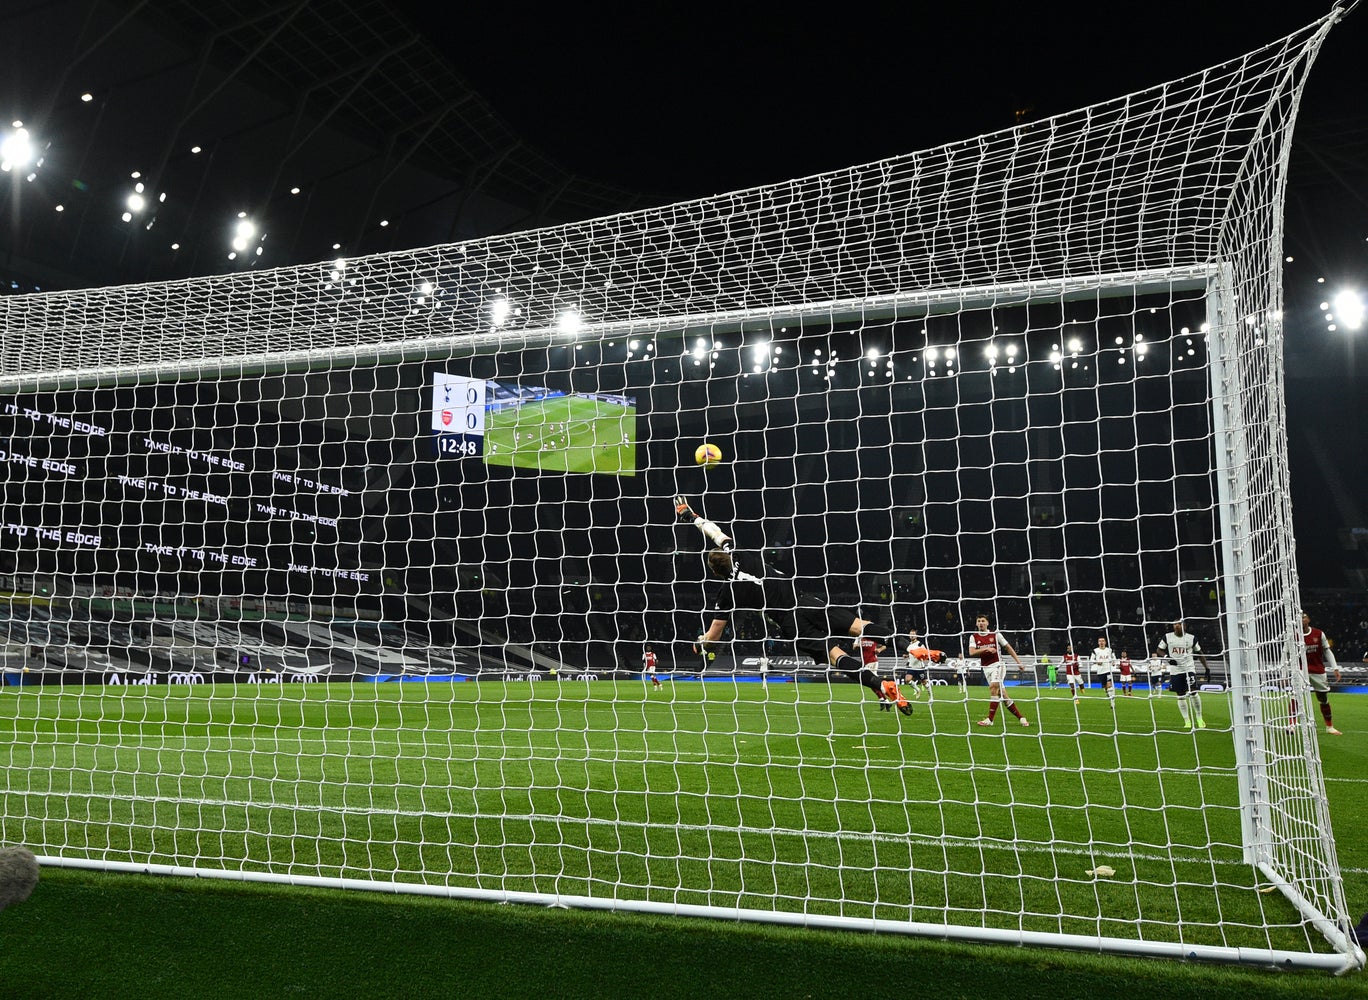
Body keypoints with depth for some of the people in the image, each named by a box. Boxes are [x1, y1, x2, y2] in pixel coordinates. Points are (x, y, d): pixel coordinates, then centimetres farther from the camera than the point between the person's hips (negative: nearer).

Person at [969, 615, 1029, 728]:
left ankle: (990, 720, -19)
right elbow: (971, 652, -9)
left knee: (994, 687, -22)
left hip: (997, 664, -3)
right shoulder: (973, 637, 5)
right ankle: (1021, 718, 8)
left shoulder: (995, 634, -1)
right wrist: (986, 649, -21)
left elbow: (1008, 647, 6)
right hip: (986, 668, 4)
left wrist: (1018, 661, 4)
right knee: (1001, 694, 1)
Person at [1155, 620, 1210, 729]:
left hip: (1189, 668, -1)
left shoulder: (1191, 638, 2)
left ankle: (1199, 718, 5)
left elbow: (1199, 653, 10)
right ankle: (1187, 721, 12)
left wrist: (1207, 667, 4)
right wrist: (1167, 657, -12)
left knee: (1193, 693, -13)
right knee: (1181, 696, 3)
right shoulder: (1167, 637, 2)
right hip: (1175, 671, 1)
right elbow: (1159, 650, 7)